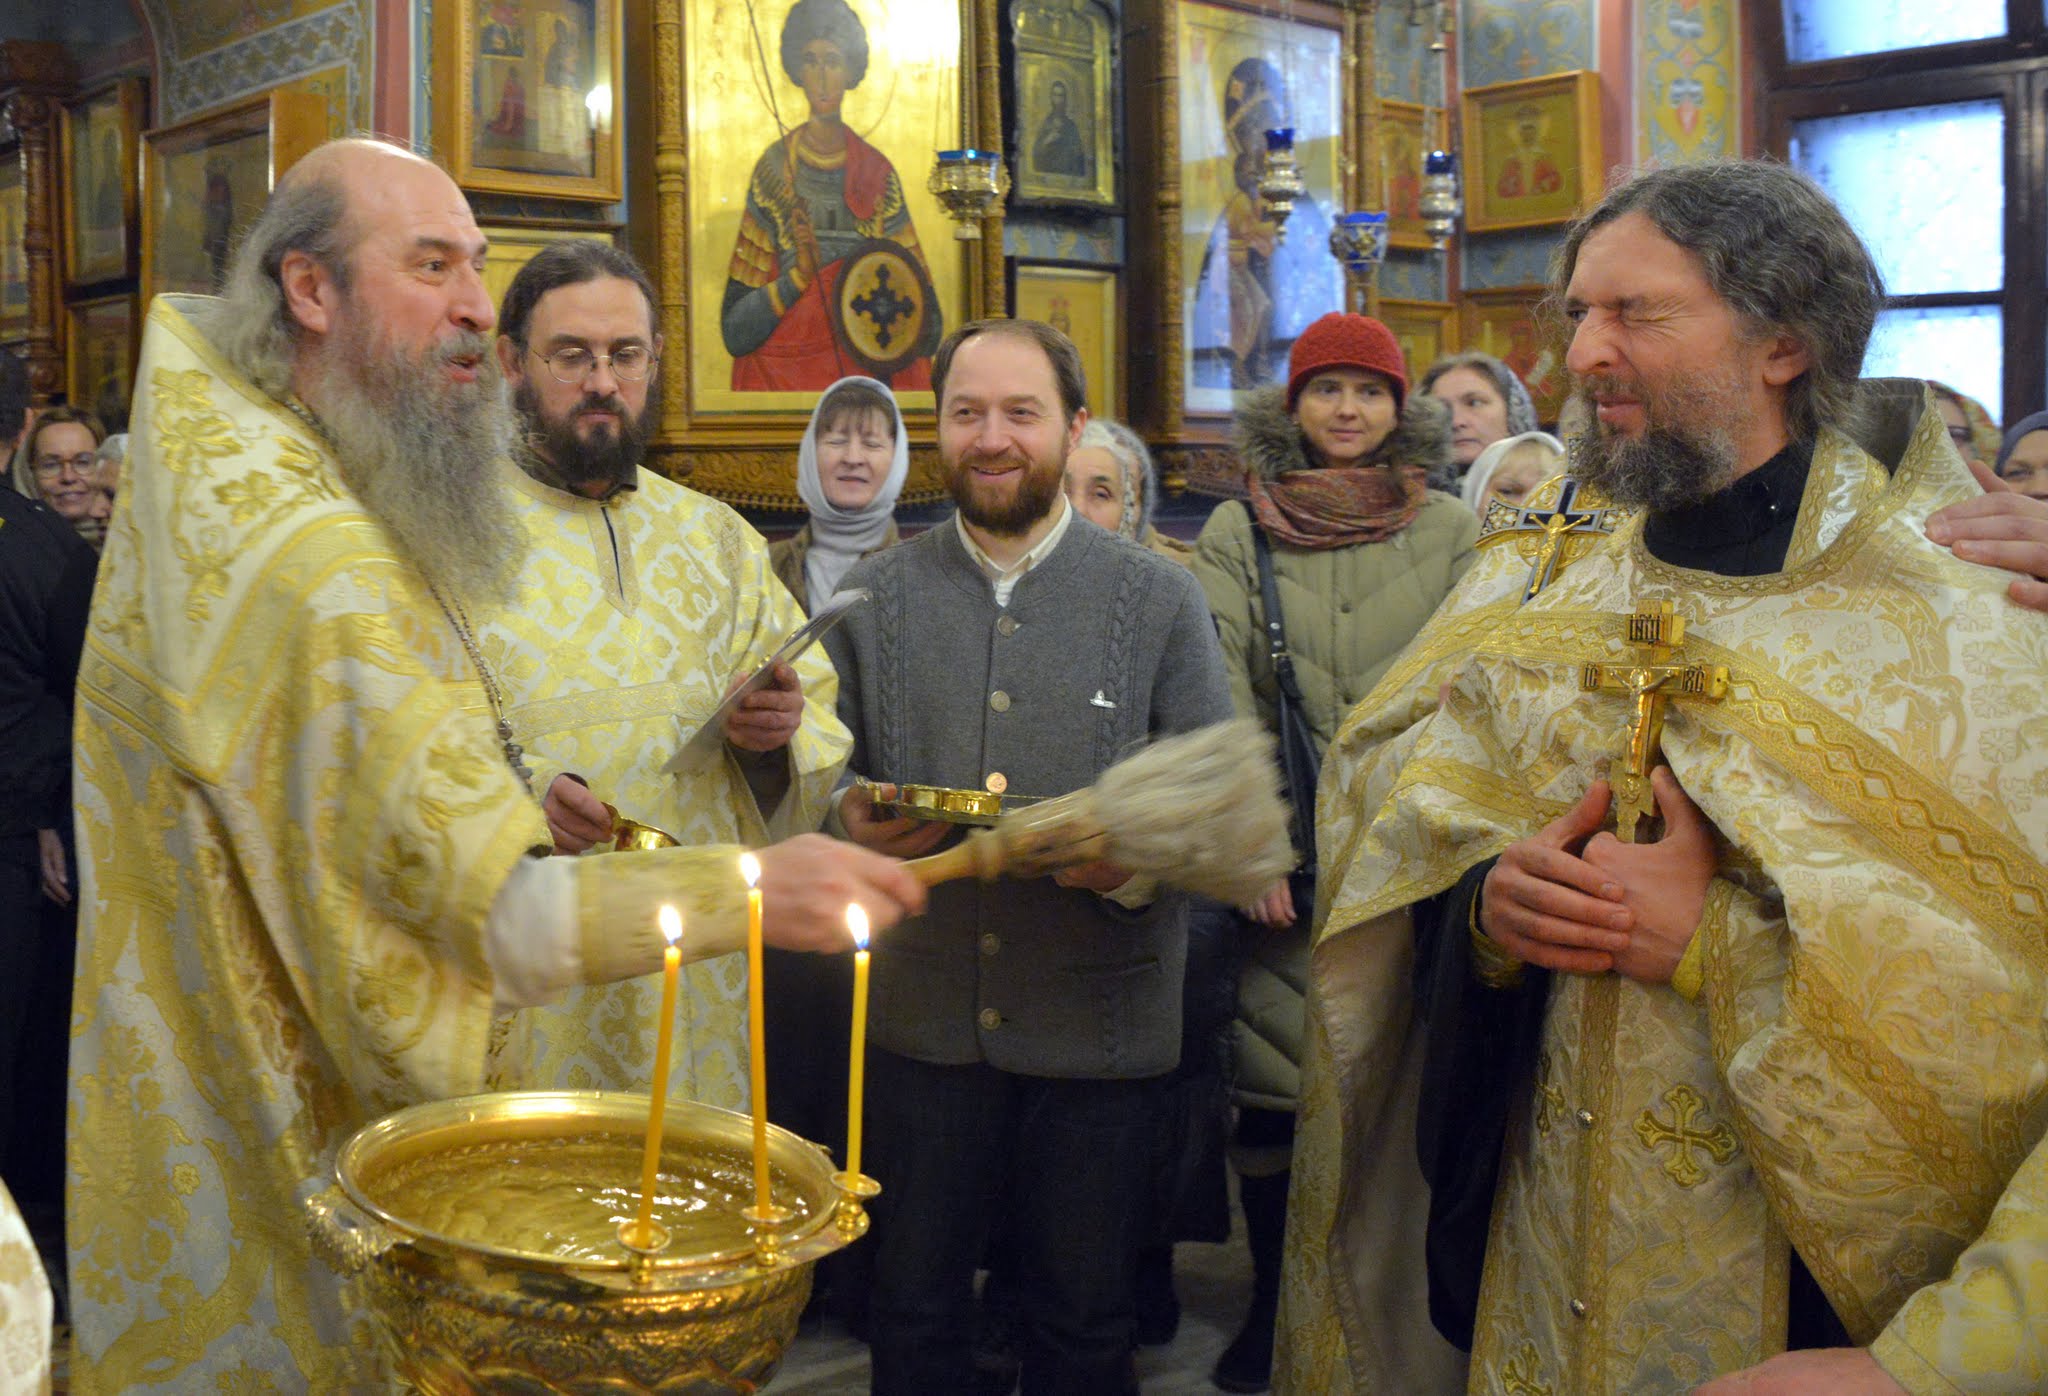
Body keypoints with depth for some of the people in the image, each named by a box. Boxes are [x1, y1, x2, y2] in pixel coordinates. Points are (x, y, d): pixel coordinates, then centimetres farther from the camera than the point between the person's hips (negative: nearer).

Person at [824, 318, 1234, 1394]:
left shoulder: (1161, 599, 1)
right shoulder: (874, 596, 6)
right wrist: (854, 825, -13)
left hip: (1100, 1024, -1)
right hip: (920, 1017, 1)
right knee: (914, 1308, 14)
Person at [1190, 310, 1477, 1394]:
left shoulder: (1449, 531, 8)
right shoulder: (1236, 531, 7)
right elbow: (1218, 690, -1)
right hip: (1281, 863, 0)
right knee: (1272, 1079, 1)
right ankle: (1273, 1298, 18)